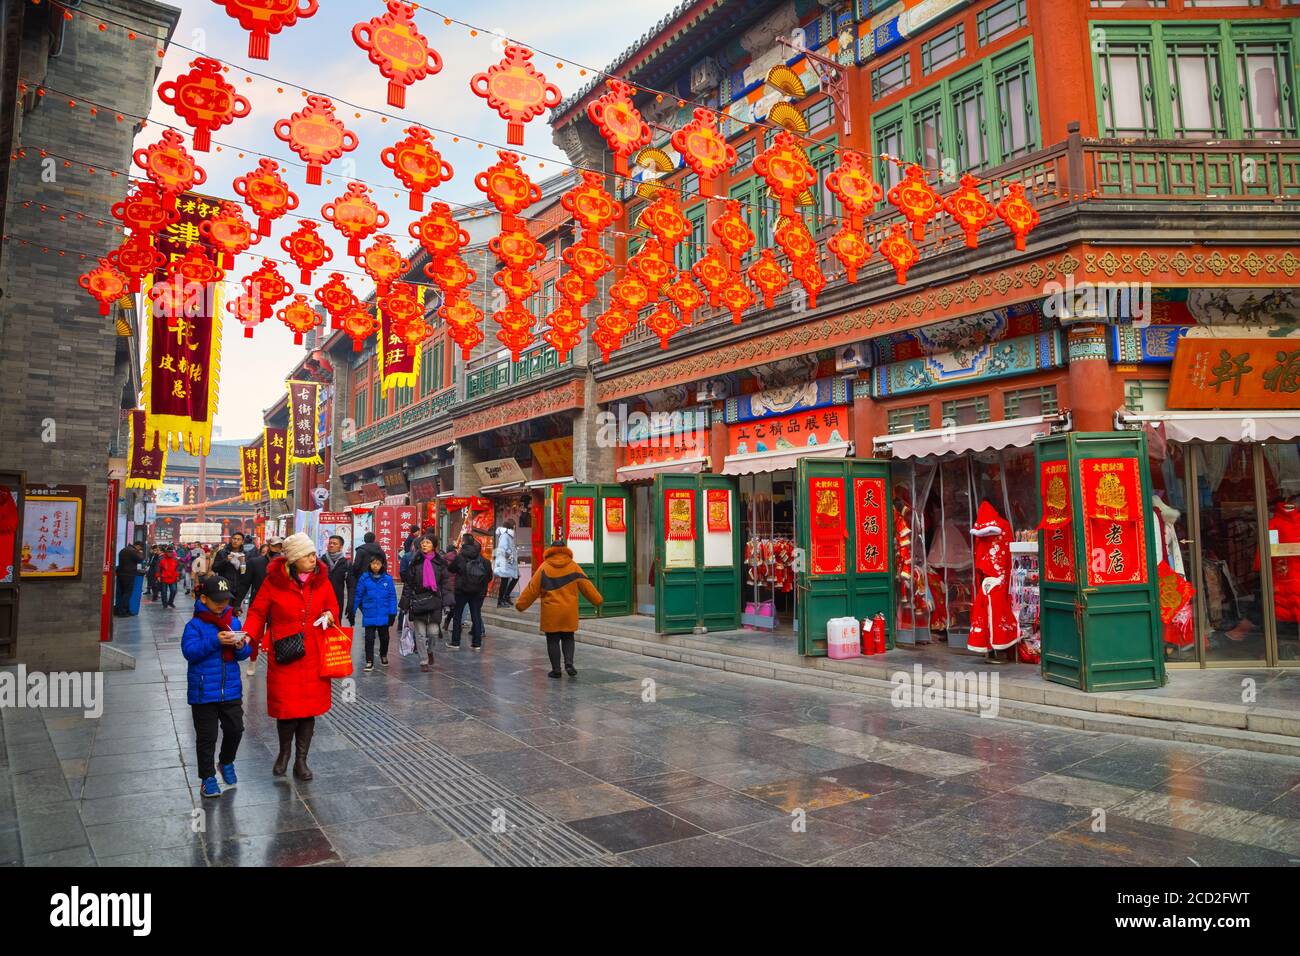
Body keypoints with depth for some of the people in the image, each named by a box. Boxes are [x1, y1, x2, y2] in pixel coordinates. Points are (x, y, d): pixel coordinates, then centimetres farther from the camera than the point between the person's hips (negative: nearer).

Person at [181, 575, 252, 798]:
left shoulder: (234, 622, 5)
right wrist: (215, 641, -30)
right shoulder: (195, 625, -8)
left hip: (231, 689, 4)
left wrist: (241, 646, -16)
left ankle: (227, 762, 38)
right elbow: (189, 651, -20)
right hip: (203, 692, -4)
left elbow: (245, 653, 7)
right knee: (207, 736, 5)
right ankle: (207, 777, 21)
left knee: (235, 729, 12)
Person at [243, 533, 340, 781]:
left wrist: (329, 615, -8)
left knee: (309, 707, 7)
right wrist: (248, 635, -17)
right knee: (286, 707, 0)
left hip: (313, 658, 3)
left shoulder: (321, 579, 3)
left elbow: (333, 606, 14)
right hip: (284, 657, -3)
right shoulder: (274, 581, -6)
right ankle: (284, 751, 30)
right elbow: (258, 613, -2)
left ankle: (301, 760, 23)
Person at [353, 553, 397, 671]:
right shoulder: (364, 578, -6)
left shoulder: (388, 579, -6)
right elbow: (358, 596, 0)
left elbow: (392, 597, -3)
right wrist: (352, 612, 2)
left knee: (384, 637, 16)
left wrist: (392, 613, -6)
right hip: (369, 615, -1)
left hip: (383, 616, 1)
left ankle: (383, 655, 39)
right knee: (369, 638, 1)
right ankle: (369, 662, 12)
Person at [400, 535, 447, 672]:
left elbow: (444, 583, 7)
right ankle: (424, 661, 14)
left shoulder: (440, 563, 5)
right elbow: (408, 583, 3)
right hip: (418, 600, 0)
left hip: (434, 601, 0)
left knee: (433, 632, -2)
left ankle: (429, 650, 29)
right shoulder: (415, 562, 3)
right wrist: (406, 603, -2)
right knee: (420, 633, 1)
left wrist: (445, 602, 0)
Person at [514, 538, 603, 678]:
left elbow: (532, 588, -2)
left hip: (551, 612, -2)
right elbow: (585, 585, 3)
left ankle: (556, 669, 8)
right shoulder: (573, 566, 1)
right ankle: (569, 663, -2)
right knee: (568, 638, 15)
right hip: (569, 611, 2)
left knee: (553, 640, 8)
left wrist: (521, 604, 6)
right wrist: (598, 600, 12)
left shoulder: (544, 567, -3)